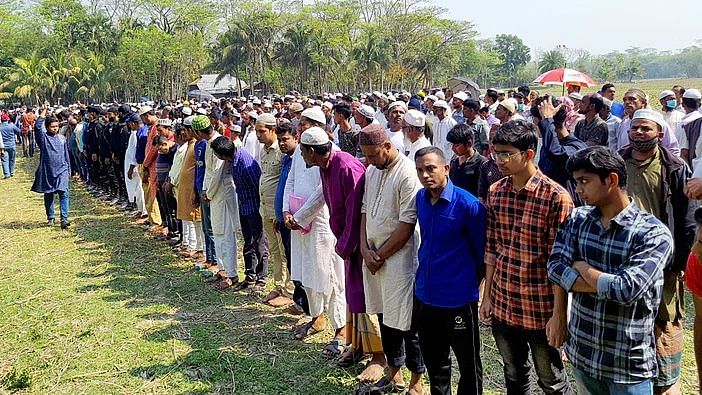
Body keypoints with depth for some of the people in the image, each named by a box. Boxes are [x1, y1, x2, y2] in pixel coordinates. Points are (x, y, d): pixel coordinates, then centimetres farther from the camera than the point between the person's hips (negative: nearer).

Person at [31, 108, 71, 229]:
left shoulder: (62, 138, 10)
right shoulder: (43, 137, 0)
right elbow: (37, 127, -20)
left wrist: (68, 170, 15)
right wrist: (43, 112, -15)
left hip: (61, 171, 1)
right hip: (47, 171, -1)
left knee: (63, 193, -11)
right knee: (48, 195, 9)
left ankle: (64, 219, -16)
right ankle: (50, 218, 22)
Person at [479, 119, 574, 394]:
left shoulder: (556, 197, -17)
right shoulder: (495, 193, 1)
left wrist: (559, 314, -15)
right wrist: (487, 295, 9)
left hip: (540, 310, -5)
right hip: (502, 305, 5)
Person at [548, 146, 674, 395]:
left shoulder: (654, 234, -16)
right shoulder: (577, 219, 1)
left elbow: (627, 290, -26)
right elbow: (555, 269, -8)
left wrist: (582, 268, -10)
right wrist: (608, 285, -19)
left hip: (629, 364, -4)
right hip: (582, 353, 5)